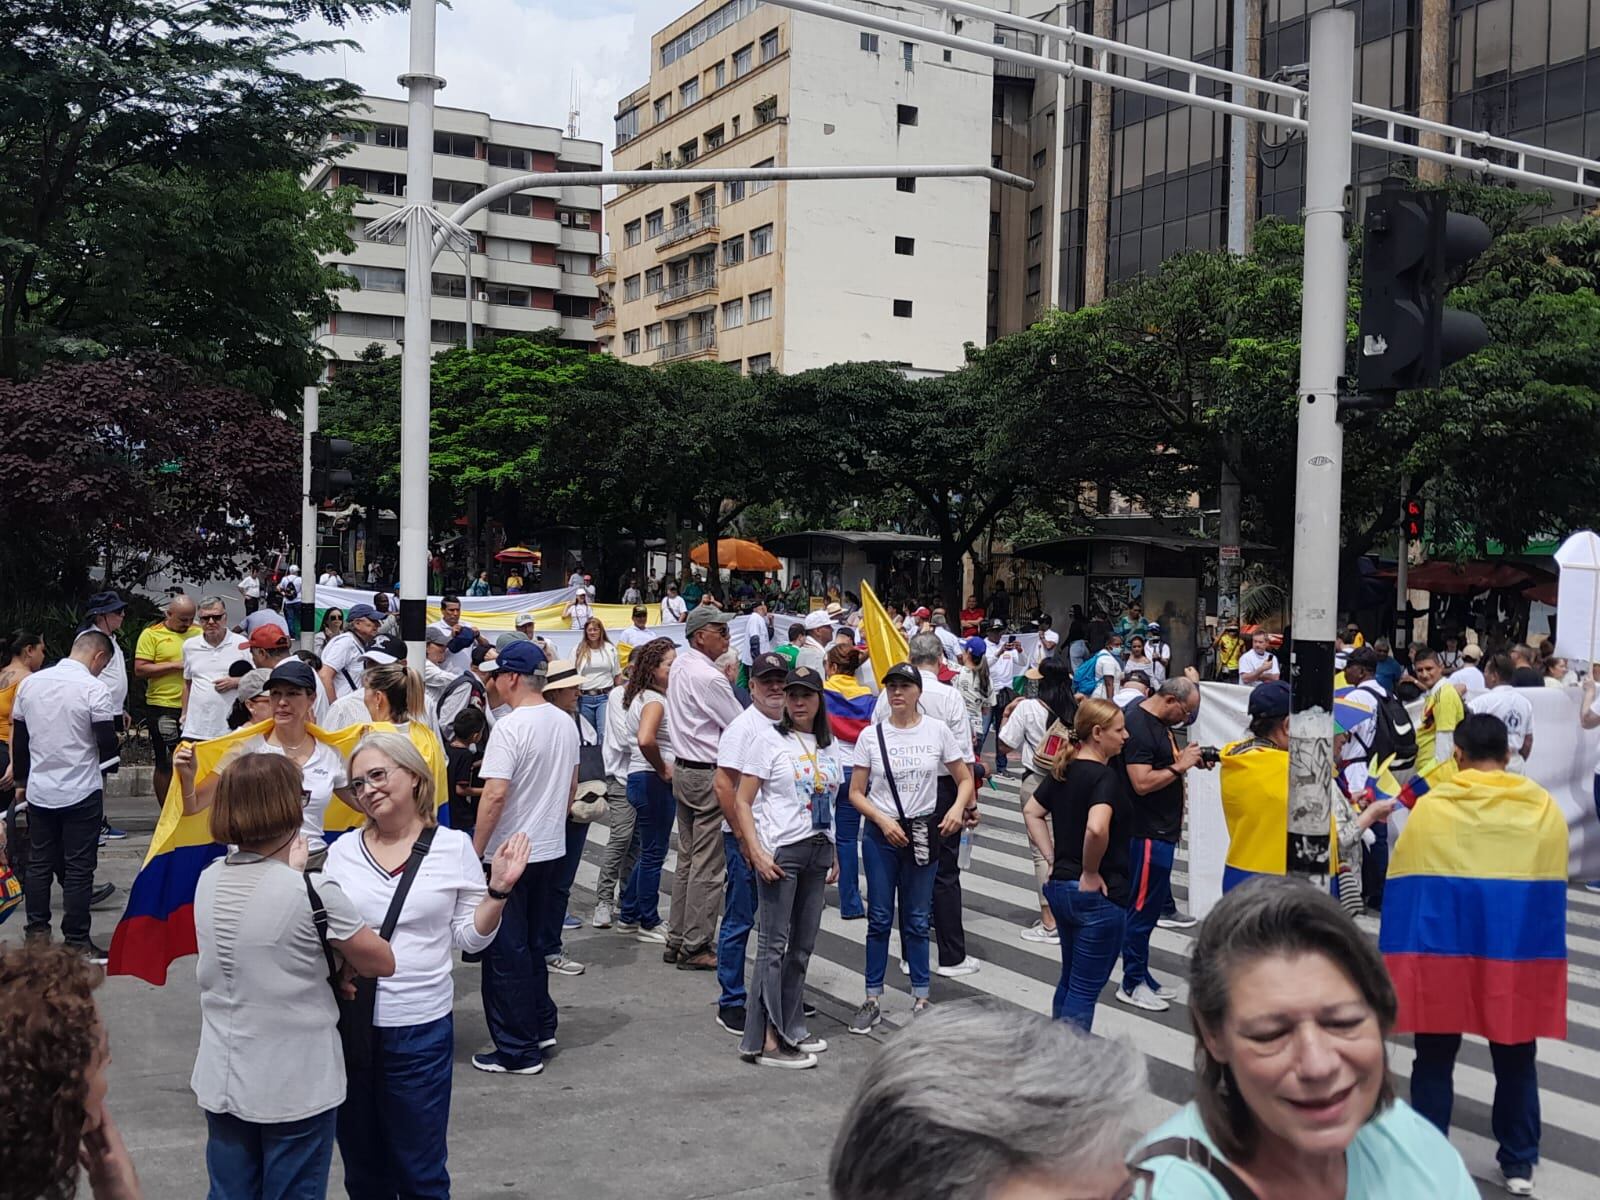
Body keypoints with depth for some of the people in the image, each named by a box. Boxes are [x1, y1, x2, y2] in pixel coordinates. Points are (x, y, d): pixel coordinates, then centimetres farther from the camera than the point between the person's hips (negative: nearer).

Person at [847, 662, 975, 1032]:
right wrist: (883, 821, -14)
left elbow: (965, 780, 4)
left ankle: (920, 1000, 19)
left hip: (923, 833, 0)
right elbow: (856, 793, 0)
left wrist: (958, 808, -15)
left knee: (916, 920, 9)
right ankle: (872, 1001, 14)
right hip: (881, 834, 0)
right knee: (880, 919, 5)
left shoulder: (937, 731, -2)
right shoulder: (872, 735, -3)